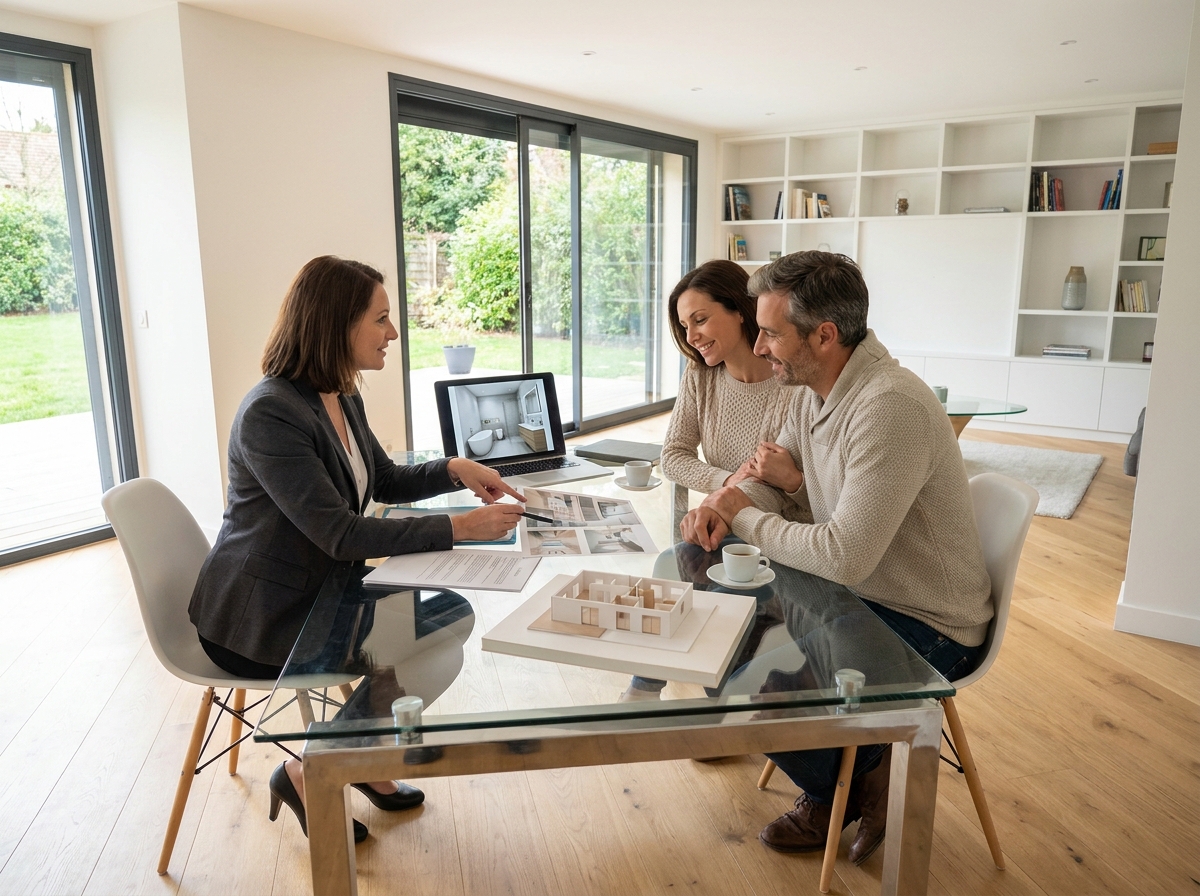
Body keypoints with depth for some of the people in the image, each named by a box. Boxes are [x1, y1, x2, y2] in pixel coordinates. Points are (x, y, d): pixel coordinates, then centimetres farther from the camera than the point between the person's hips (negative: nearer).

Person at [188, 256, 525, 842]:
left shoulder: (343, 399, 1)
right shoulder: (270, 413, -26)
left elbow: (386, 482, 15)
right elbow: (340, 533, -31)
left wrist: (455, 470, -4)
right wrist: (459, 528, -32)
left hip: (324, 586, 8)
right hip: (260, 617, -8)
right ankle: (305, 774, 10)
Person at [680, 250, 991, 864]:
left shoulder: (890, 408, -30)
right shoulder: (814, 392, 1)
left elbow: (845, 557, -33)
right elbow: (769, 479, 11)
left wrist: (746, 521, -18)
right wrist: (727, 502, -13)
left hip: (925, 626, -9)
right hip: (857, 594, 9)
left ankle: (864, 783, 15)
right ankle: (829, 794, 23)